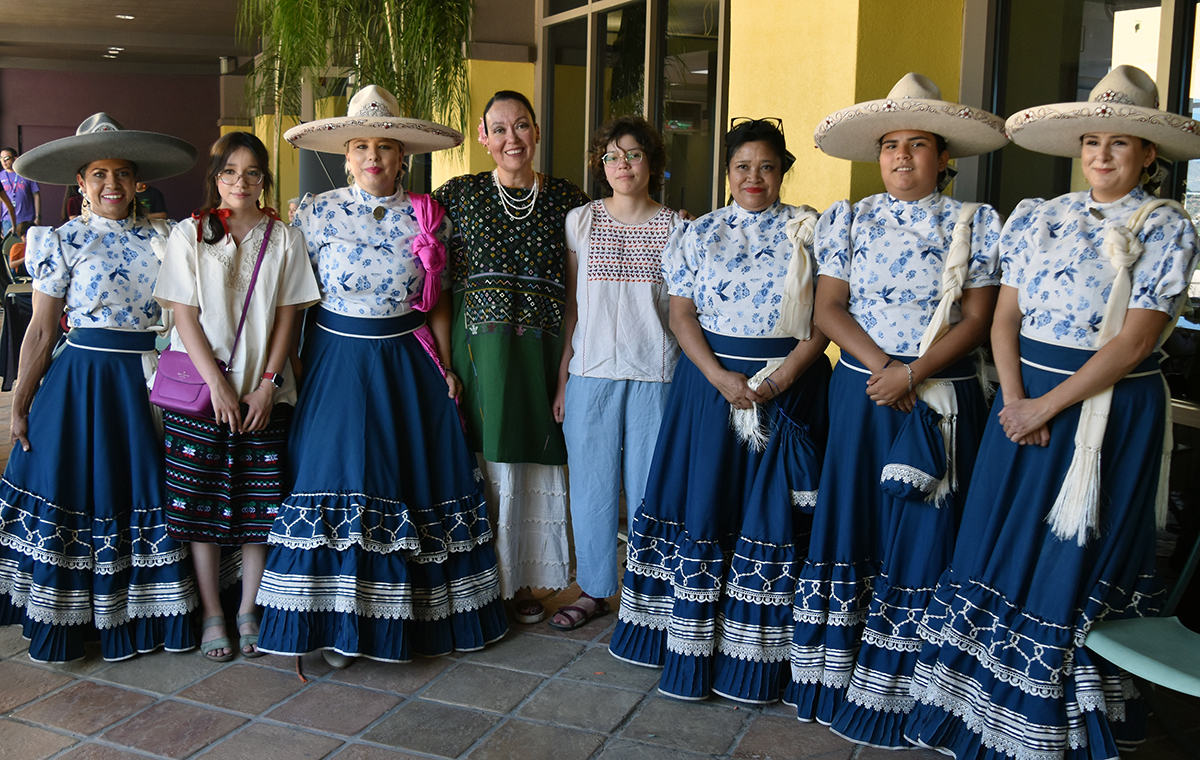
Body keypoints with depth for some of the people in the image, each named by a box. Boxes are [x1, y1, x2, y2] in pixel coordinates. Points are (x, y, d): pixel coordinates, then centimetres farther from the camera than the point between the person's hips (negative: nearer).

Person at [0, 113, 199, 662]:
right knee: (74, 491, 3)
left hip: (146, 384, 2)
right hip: (82, 383, -2)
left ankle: (137, 619, 21)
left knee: (145, 493, 7)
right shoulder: (64, 241, -1)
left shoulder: (160, 239, 6)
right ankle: (62, 624, 18)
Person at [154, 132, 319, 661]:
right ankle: (212, 613, 15)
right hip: (199, 386, 0)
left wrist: (267, 385, -7)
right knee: (200, 500, 2)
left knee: (259, 502, 3)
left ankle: (249, 609, 17)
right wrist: (217, 384, -11)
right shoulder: (189, 234, 3)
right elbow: (185, 315, -2)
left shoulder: (284, 239, 6)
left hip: (264, 390, 1)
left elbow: (287, 316, 3)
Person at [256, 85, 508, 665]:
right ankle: (340, 624, 11)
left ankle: (399, 617, 20)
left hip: (406, 362, 1)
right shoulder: (316, 213, -1)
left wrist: (445, 367, 3)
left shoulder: (427, 219, 2)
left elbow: (437, 301, 8)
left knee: (410, 477, 4)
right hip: (337, 359, -1)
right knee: (336, 480, -3)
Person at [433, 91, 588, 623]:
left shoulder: (568, 199, 7)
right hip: (478, 347, -1)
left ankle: (523, 581, 25)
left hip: (542, 351, 1)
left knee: (533, 463, 7)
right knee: (484, 463, 1)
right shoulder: (459, 195, 4)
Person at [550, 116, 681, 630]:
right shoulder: (580, 222, 6)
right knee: (591, 484, 8)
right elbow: (571, 305, 8)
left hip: (656, 374, -1)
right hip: (591, 373, 1)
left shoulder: (676, 227, 4)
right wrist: (562, 378, 5)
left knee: (648, 487, 3)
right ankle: (594, 590, 25)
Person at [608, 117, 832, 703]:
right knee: (703, 504, 3)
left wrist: (783, 376, -14)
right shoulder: (699, 233, 7)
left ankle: (757, 651, 13)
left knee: (772, 512, 1)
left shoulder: (809, 230, 4)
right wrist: (719, 377, -13)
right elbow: (681, 313, 1)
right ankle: (694, 646, 16)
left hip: (790, 386, -1)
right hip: (710, 381, 1)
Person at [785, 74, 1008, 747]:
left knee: (922, 538, 2)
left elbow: (977, 319, -5)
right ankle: (836, 677, 18)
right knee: (850, 524, 5)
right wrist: (878, 362, -14)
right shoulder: (849, 220, 7)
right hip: (861, 392, 2)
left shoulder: (976, 224, 2)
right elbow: (829, 307, 1)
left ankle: (898, 693, 14)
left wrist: (913, 373, -17)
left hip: (943, 400, -1)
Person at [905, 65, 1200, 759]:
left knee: (1076, 564, 2)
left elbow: (1135, 340, -12)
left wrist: (1049, 404, -15)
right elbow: (1006, 316, 4)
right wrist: (1015, 399, -10)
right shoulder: (1038, 218, 8)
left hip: (1112, 411, -4)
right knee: (1001, 545, 5)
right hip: (1026, 400, 4)